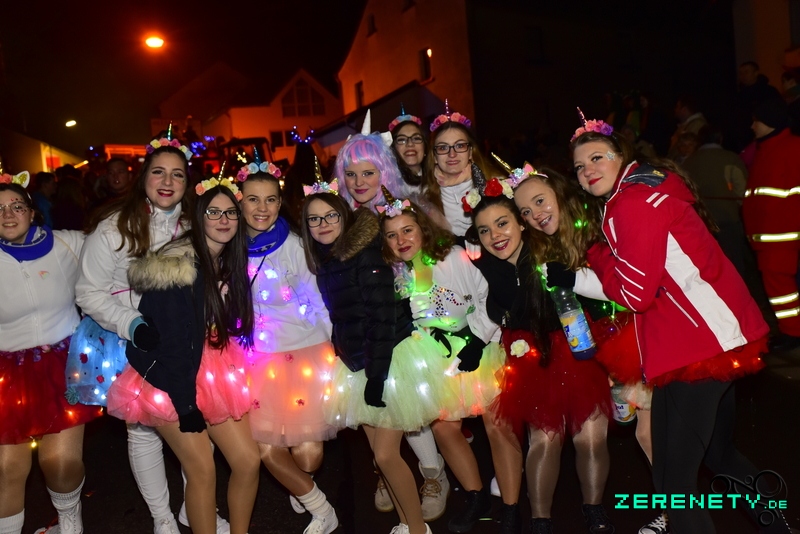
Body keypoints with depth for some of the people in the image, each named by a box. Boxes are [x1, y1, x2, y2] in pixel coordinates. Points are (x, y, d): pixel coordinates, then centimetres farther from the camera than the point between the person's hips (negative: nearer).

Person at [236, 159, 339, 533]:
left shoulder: (292, 244, -7)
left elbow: (315, 299, -3)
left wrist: (327, 350, -4)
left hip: (306, 353, -3)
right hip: (258, 358, 3)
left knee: (308, 453, -6)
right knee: (266, 449, -6)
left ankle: (299, 488, 33)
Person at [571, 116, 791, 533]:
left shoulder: (632, 202, -15)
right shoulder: (652, 184, 15)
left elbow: (634, 293, -16)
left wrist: (594, 253, -3)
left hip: (696, 348, -11)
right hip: (720, 339, 11)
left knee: (672, 483, -4)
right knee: (719, 455, 28)